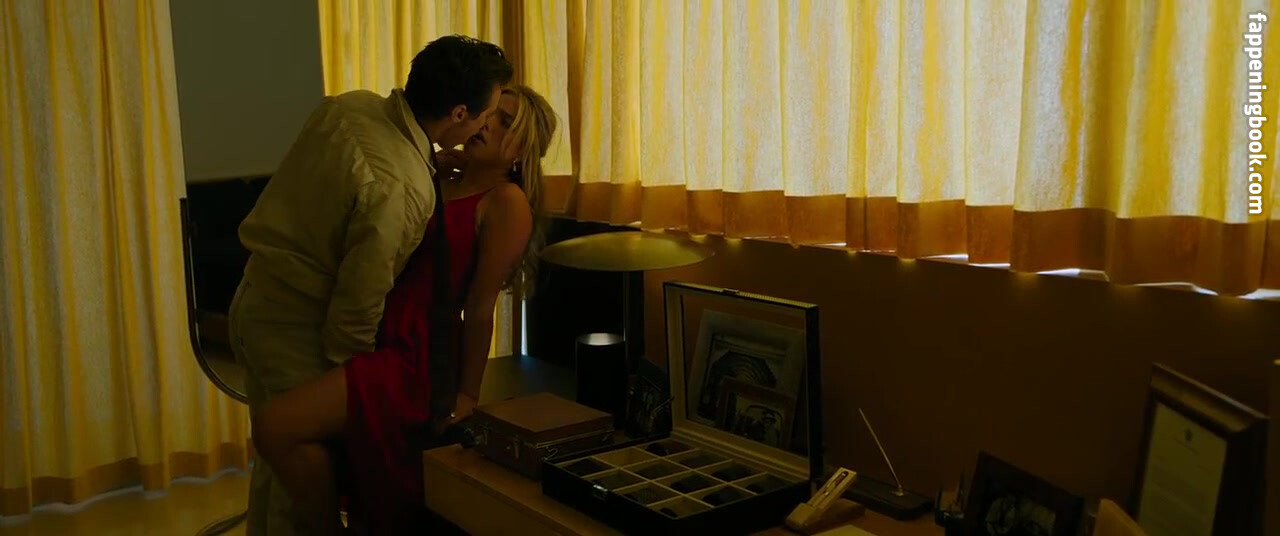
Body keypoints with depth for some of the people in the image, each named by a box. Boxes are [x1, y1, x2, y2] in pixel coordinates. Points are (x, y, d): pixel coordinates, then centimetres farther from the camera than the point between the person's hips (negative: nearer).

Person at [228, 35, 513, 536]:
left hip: (255, 298, 9)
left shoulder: (349, 105, -5)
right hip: (294, 327, -9)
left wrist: (433, 164, 2)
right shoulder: (401, 190, -29)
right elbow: (359, 301, -23)